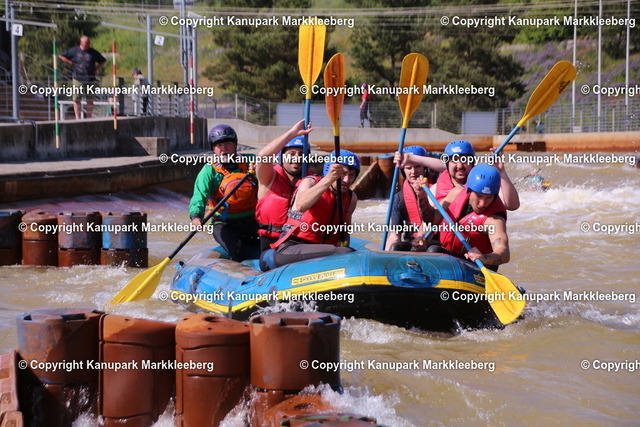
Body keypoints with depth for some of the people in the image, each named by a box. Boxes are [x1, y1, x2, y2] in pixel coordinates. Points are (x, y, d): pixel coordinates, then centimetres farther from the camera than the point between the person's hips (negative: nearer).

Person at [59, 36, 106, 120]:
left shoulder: (93, 52, 6)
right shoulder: (74, 51, 3)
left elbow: (103, 61, 18)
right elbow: (61, 56, 9)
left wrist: (97, 69, 2)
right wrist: (71, 63, 1)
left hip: (90, 80, 1)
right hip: (78, 79, -1)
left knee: (90, 100, 2)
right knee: (76, 99, -3)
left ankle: (89, 117, 8)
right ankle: (78, 117, 3)